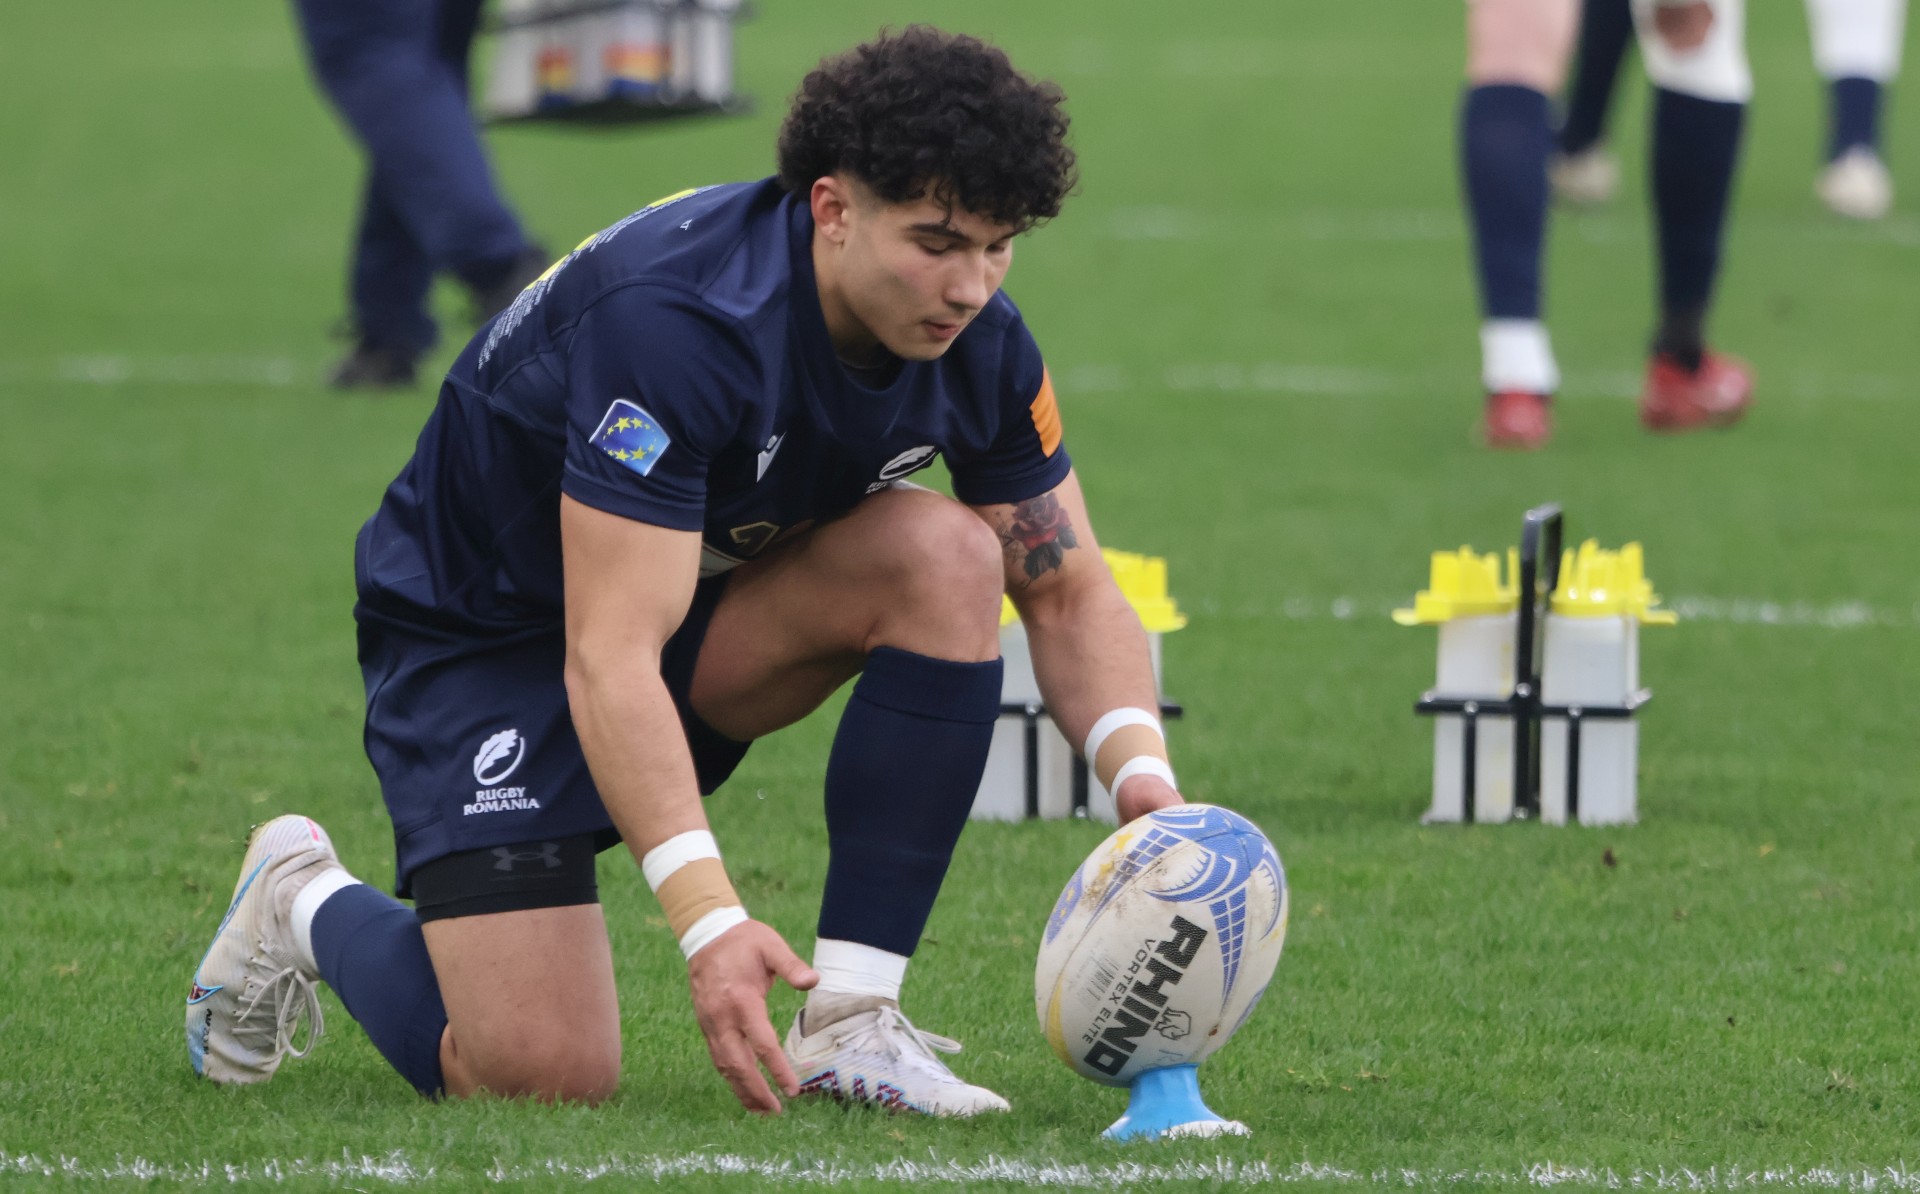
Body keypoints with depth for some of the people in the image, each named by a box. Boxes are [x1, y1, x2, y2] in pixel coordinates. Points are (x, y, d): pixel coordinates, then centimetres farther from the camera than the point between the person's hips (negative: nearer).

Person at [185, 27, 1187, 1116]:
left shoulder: (979, 344, -13)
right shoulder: (677, 317, -35)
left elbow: (1070, 589, -1)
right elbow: (609, 658, -38)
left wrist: (1141, 775, -22)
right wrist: (709, 920, -48)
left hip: (714, 612, 6)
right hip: (480, 637, -6)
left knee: (946, 552, -23)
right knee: (545, 1070, -20)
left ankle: (848, 1022, -16)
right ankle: (307, 906, 14)